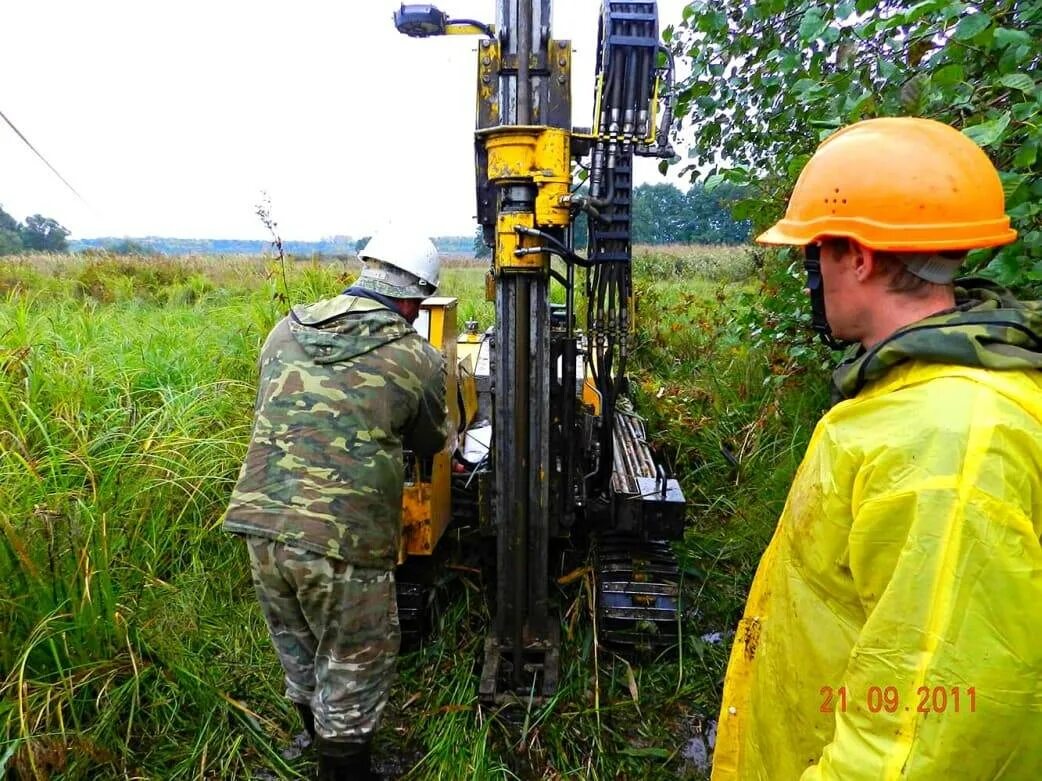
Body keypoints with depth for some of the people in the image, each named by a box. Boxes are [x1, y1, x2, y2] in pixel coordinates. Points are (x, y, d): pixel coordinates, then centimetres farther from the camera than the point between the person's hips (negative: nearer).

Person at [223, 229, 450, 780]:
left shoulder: (286, 331, 8)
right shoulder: (418, 358, -5)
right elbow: (431, 444, 10)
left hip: (260, 525, 6)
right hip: (344, 543, -6)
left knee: (299, 656, 28)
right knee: (353, 672, 17)